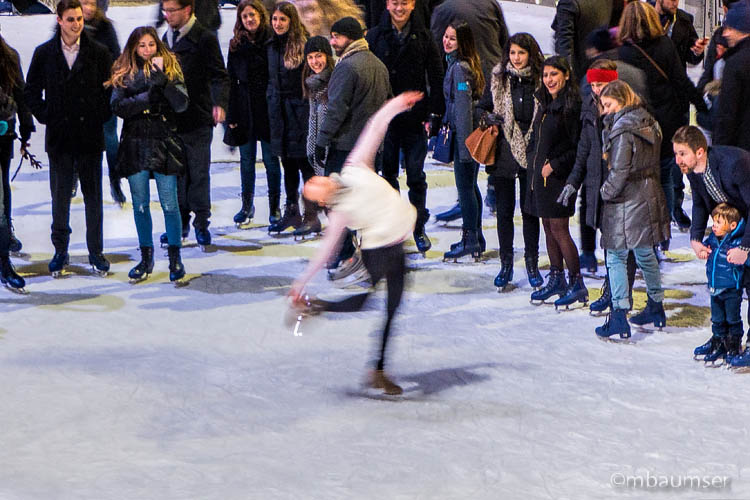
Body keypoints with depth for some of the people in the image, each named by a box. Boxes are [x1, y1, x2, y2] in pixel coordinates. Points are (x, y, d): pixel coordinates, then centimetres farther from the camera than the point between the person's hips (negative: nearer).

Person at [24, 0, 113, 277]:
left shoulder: (99, 53, 0)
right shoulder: (44, 53, 2)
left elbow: (109, 89, 4)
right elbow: (31, 91, 10)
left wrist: (101, 117, -4)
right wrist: (45, 116, 1)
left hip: (90, 137, 0)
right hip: (59, 137, 0)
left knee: (93, 196, 6)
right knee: (60, 197, 5)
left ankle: (96, 252, 14)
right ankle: (60, 252, 15)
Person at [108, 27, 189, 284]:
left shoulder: (170, 68, 3)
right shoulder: (124, 73, 6)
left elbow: (181, 104, -9)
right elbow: (117, 106, -6)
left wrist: (162, 77, -17)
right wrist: (148, 97, -14)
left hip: (164, 142, -2)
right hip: (135, 144, 2)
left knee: (169, 204, -4)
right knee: (140, 205, 8)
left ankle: (175, 257, 6)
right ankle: (146, 258, 19)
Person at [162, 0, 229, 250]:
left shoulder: (204, 38, -7)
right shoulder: (167, 37, 13)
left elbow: (219, 75, -10)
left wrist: (220, 103, -25)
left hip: (197, 119, -6)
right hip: (171, 117, 6)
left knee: (199, 173, 1)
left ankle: (201, 223, 10)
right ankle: (180, 223, 15)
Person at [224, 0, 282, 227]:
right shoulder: (236, 45, 7)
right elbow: (231, 81, 7)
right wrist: (231, 115, 1)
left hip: (267, 106, -3)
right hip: (245, 109, 3)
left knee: (271, 159, 2)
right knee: (246, 159, 10)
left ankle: (274, 207, 11)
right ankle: (247, 206, 20)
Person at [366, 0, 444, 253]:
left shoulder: (423, 37, 2)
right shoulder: (375, 37, 2)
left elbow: (436, 77, 4)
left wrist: (435, 112, -3)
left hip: (415, 119, 0)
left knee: (416, 176, 3)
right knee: (387, 173, 6)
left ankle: (419, 226, 15)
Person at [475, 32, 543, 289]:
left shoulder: (540, 80, -2)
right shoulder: (498, 79, 2)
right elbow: (481, 108, 11)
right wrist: (488, 118, -11)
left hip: (531, 154, -1)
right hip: (504, 153, 1)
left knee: (530, 211, 6)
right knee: (504, 212, 6)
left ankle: (532, 265, 18)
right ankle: (506, 265, 17)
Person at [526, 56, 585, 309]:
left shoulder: (572, 106, -14)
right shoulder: (545, 103, 13)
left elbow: (578, 148, -17)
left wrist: (554, 165, -17)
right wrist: (533, 160, 12)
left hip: (558, 177, -9)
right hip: (539, 174, 9)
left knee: (559, 229, -6)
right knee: (548, 228, 12)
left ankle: (577, 284, 2)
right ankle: (556, 279, 21)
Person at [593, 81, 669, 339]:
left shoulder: (622, 130, -18)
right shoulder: (649, 123, 8)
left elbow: (619, 172, -19)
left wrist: (606, 192, -6)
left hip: (625, 201, -8)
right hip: (650, 196, 8)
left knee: (616, 257, -2)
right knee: (645, 254, 20)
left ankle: (619, 316, -6)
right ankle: (656, 308, 31)